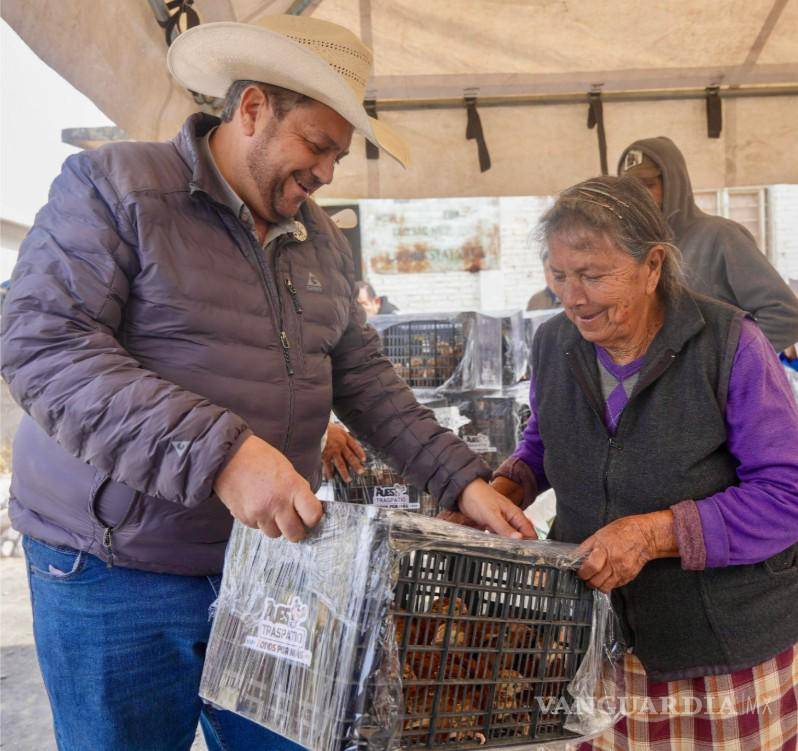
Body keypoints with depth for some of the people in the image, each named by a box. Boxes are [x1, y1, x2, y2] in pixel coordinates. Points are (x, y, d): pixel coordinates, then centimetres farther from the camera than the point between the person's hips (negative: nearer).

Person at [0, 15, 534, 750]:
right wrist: (218, 452, -30)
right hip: (119, 574, -4)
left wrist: (461, 479, 1)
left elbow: (362, 376, 11)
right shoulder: (111, 187, -9)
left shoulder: (322, 241, 9)